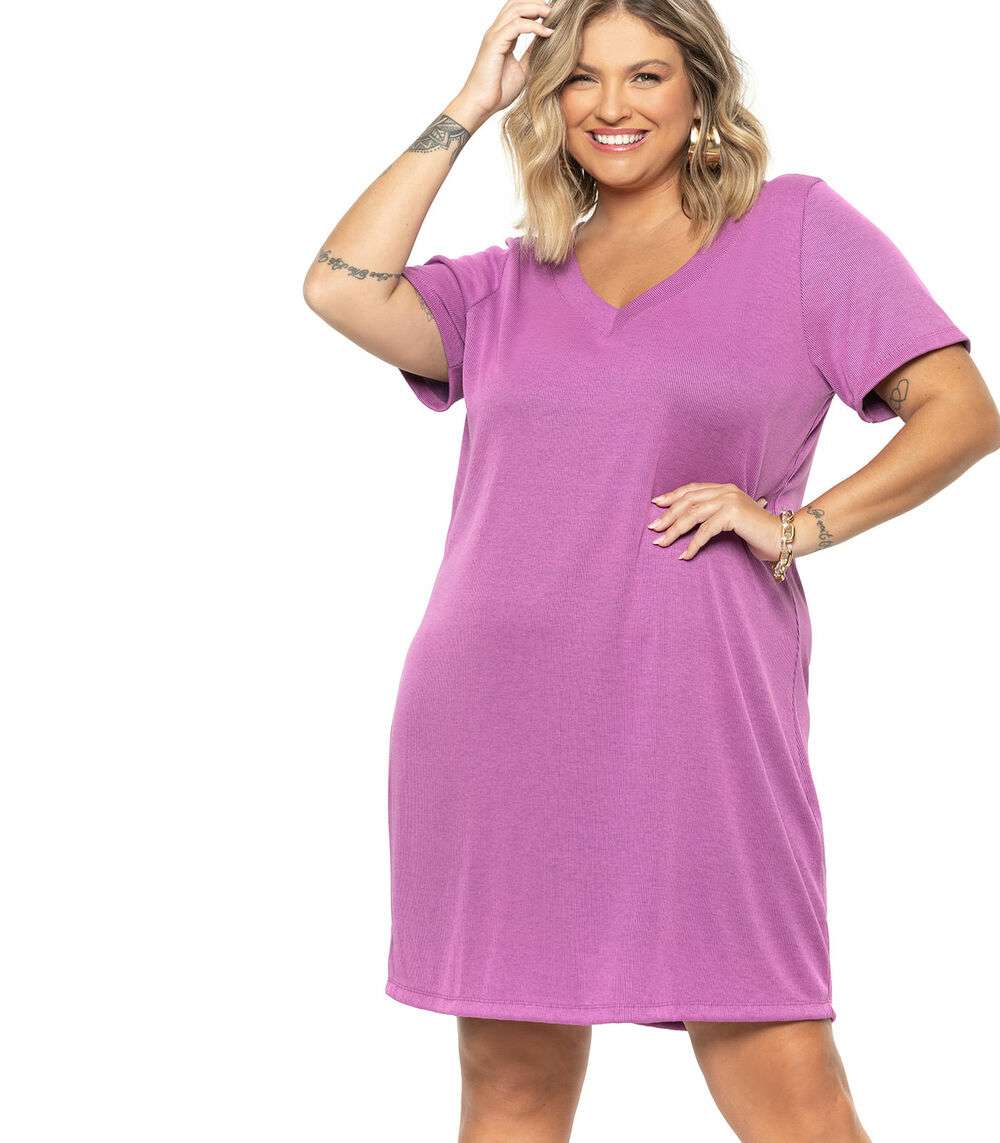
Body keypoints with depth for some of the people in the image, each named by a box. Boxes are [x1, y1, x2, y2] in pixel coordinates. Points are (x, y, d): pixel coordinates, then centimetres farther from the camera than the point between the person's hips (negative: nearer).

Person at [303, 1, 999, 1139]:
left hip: (696, 717, -3)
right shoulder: (510, 280, 17)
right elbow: (341, 288, 0)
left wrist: (804, 523, -9)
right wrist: (466, 108, 5)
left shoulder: (797, 226, 9)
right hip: (495, 724, 4)